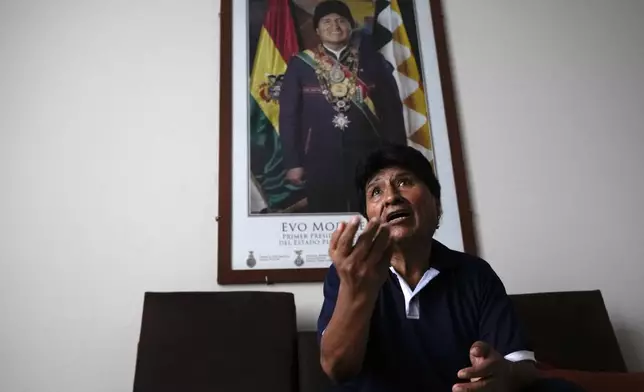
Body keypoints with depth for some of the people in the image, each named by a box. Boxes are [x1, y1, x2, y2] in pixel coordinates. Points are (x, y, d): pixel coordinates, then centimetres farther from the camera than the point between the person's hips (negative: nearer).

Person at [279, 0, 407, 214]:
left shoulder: (373, 60, 8)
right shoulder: (300, 64, 6)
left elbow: (392, 109, 6)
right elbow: (289, 115, 4)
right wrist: (293, 162, -2)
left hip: (369, 158, 1)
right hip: (321, 160, 0)